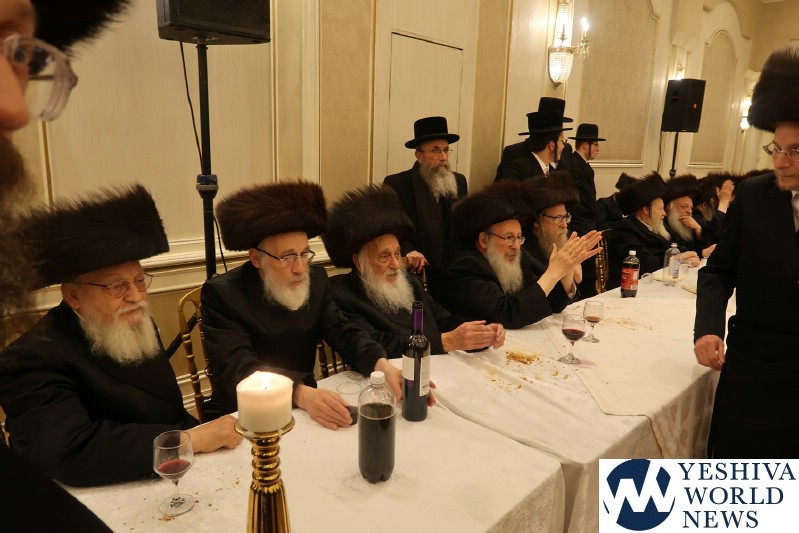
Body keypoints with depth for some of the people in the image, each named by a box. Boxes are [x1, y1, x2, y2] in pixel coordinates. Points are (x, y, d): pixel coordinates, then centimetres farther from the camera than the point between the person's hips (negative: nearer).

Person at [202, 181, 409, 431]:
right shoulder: (222, 293, -14)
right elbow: (235, 367, -24)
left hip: (307, 404, 5)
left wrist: (383, 365, -25)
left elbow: (343, 332, -5)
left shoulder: (315, 279, 0)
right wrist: (302, 394, -39)